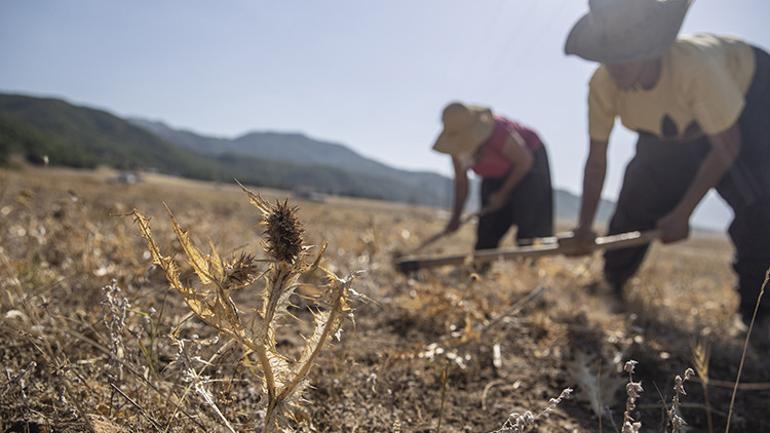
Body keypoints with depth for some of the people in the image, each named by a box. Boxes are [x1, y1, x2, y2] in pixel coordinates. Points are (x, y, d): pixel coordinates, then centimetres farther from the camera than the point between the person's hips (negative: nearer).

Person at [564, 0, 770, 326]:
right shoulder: (603, 84, -31)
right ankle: (609, 289, 17)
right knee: (637, 198, -4)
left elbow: (727, 146, -29)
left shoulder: (694, 66, -43)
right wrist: (584, 226, -23)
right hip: (673, 125, 4)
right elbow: (596, 160, -20)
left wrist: (681, 214, -28)